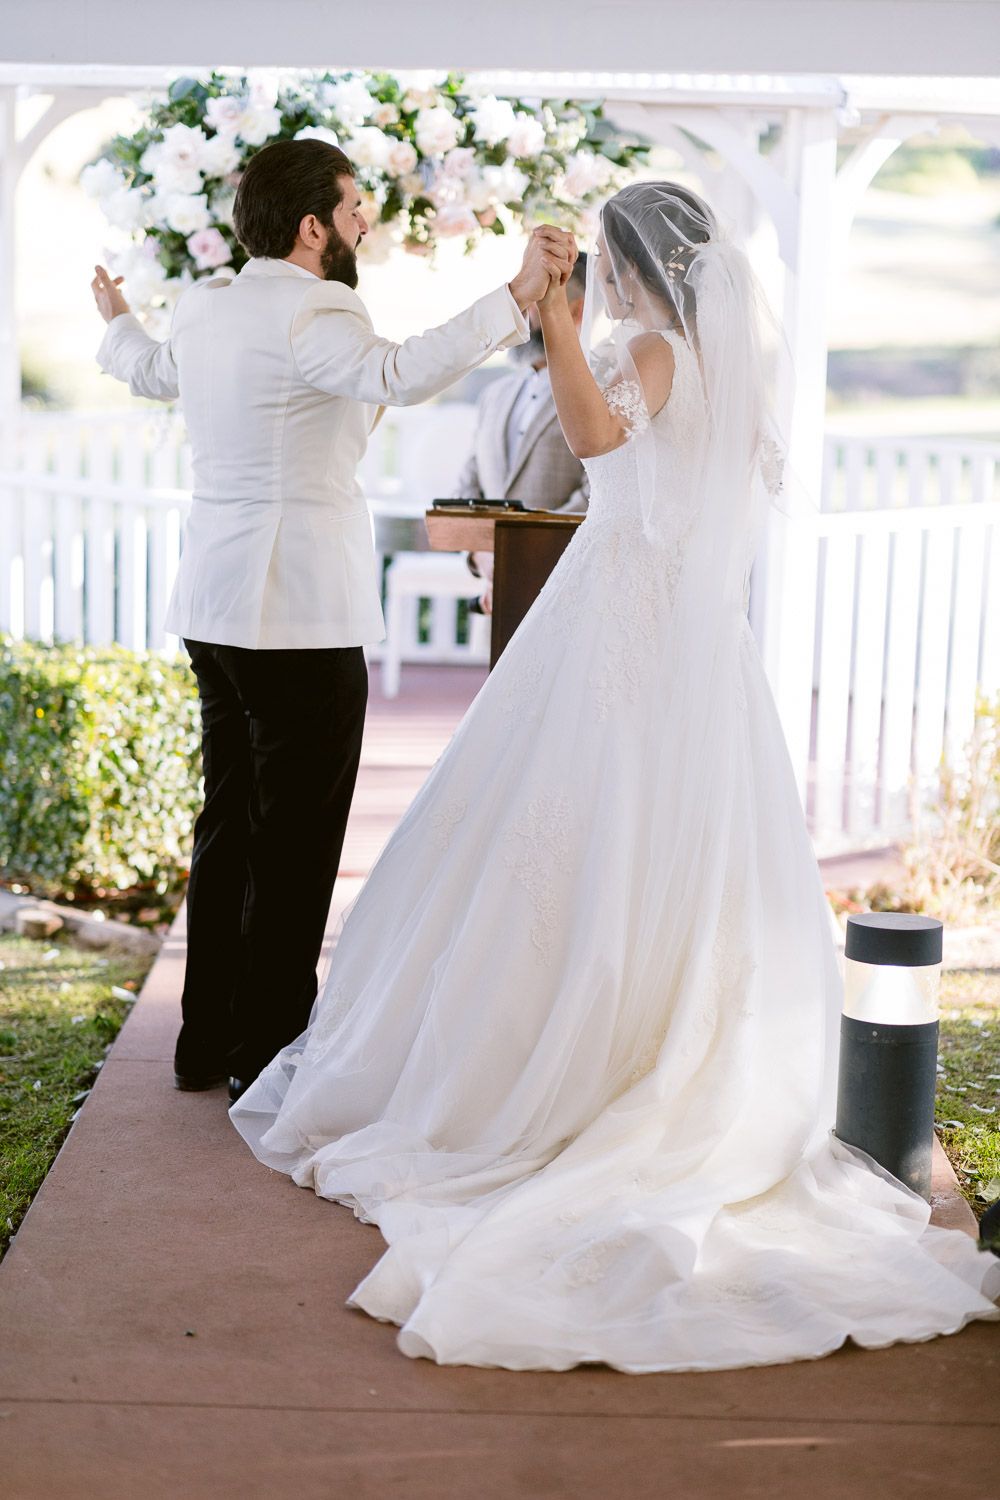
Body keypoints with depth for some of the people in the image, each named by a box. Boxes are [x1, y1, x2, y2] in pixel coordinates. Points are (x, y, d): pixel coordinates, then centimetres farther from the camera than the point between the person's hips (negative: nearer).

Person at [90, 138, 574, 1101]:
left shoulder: (203, 308, 12)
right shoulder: (314, 315, -14)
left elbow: (155, 373, 34)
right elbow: (398, 373, -35)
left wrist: (116, 322, 56)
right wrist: (513, 299, -40)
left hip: (214, 608, 9)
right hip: (302, 617, -9)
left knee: (227, 825, 17)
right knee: (296, 842, -1)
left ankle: (208, 1040, 26)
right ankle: (269, 1058, 5)